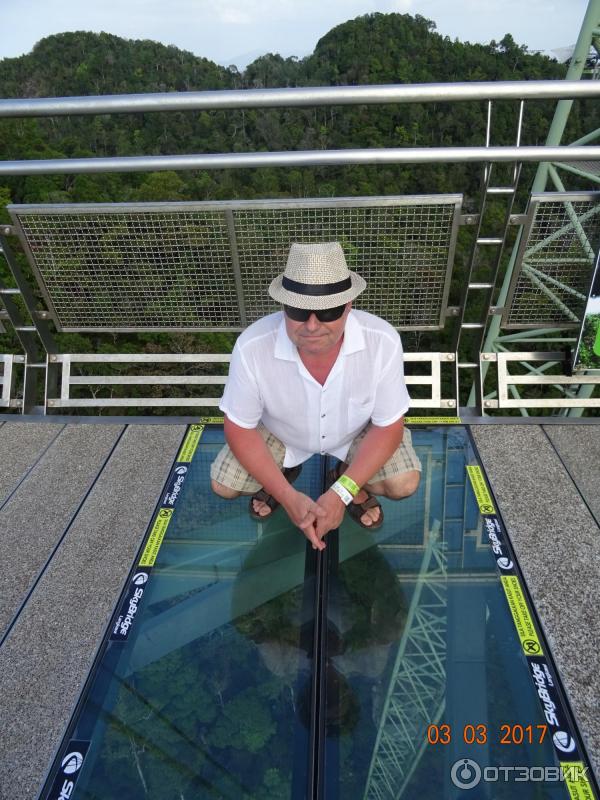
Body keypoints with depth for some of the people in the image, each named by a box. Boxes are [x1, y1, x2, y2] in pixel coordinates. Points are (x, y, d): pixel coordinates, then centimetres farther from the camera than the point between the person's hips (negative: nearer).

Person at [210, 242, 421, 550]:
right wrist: (288, 497, -26)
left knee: (404, 484, -20)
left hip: (357, 432, 0)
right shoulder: (252, 347, -34)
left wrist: (340, 494, -30)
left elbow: (388, 426, -21)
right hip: (280, 433, 1)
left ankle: (350, 483, 14)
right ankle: (283, 475, 21)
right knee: (224, 485, -11)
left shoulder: (383, 341, -34)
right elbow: (239, 429, -20)